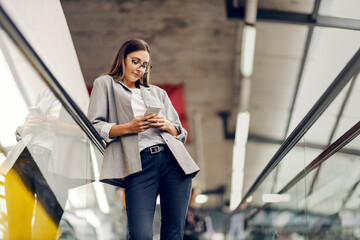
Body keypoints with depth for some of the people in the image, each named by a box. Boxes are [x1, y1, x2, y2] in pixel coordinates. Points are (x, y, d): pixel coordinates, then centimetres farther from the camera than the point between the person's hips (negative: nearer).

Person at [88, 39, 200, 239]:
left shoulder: (158, 92, 30)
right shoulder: (106, 84, 19)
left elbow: (181, 133, 25)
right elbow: (94, 127, 7)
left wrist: (167, 125, 2)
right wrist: (128, 127, -7)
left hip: (173, 161, 4)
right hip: (139, 164, -4)